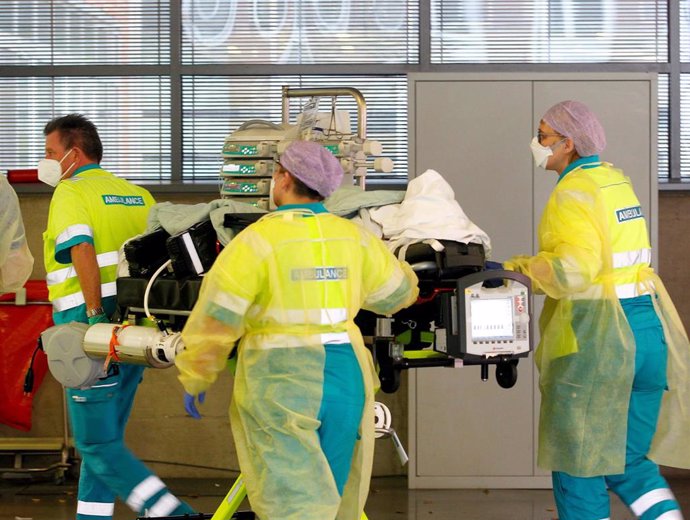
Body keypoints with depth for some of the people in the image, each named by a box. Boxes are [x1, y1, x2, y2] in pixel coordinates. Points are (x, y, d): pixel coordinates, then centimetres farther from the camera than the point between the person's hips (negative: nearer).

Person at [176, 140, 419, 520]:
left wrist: (194, 380, 5)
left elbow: (215, 318, -8)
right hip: (346, 376, 5)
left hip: (282, 384, -5)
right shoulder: (354, 238, 6)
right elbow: (399, 292, 20)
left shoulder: (258, 240, -9)